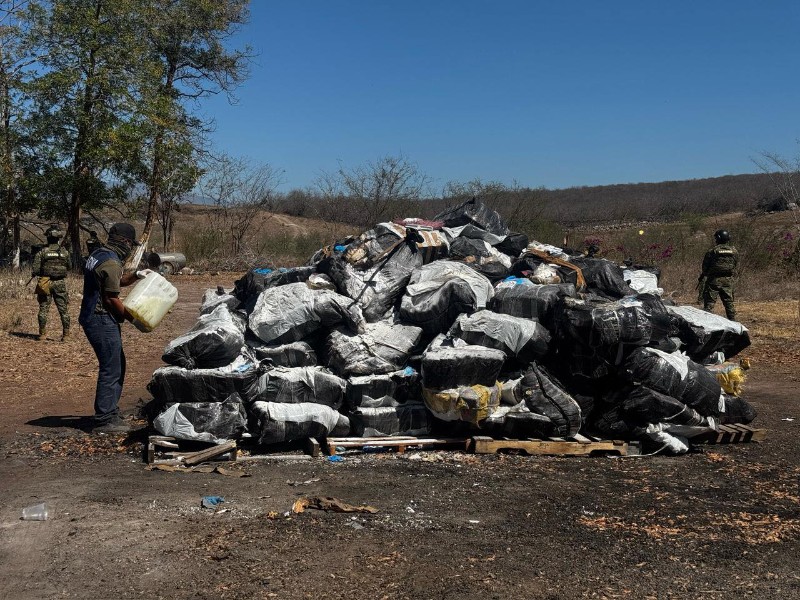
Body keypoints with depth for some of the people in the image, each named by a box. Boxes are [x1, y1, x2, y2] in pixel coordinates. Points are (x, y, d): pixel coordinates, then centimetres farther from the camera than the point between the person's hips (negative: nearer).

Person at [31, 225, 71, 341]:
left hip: (45, 284, -1)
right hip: (60, 283, 1)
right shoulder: (65, 252, -3)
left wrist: (33, 274, 14)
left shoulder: (42, 252, -7)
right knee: (63, 309, 6)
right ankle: (66, 334, 5)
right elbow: (69, 267, 8)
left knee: (43, 309, 9)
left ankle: (42, 333, 11)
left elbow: (35, 270, -8)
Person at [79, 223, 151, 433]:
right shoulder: (111, 263, -19)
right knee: (111, 370, -6)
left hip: (93, 317, 11)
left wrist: (136, 275, 13)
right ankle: (104, 421, -2)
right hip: (102, 321, -11)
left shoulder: (98, 254, 14)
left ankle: (111, 413, 25)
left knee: (117, 366, 18)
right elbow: (112, 299, -19)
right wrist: (131, 317, -8)